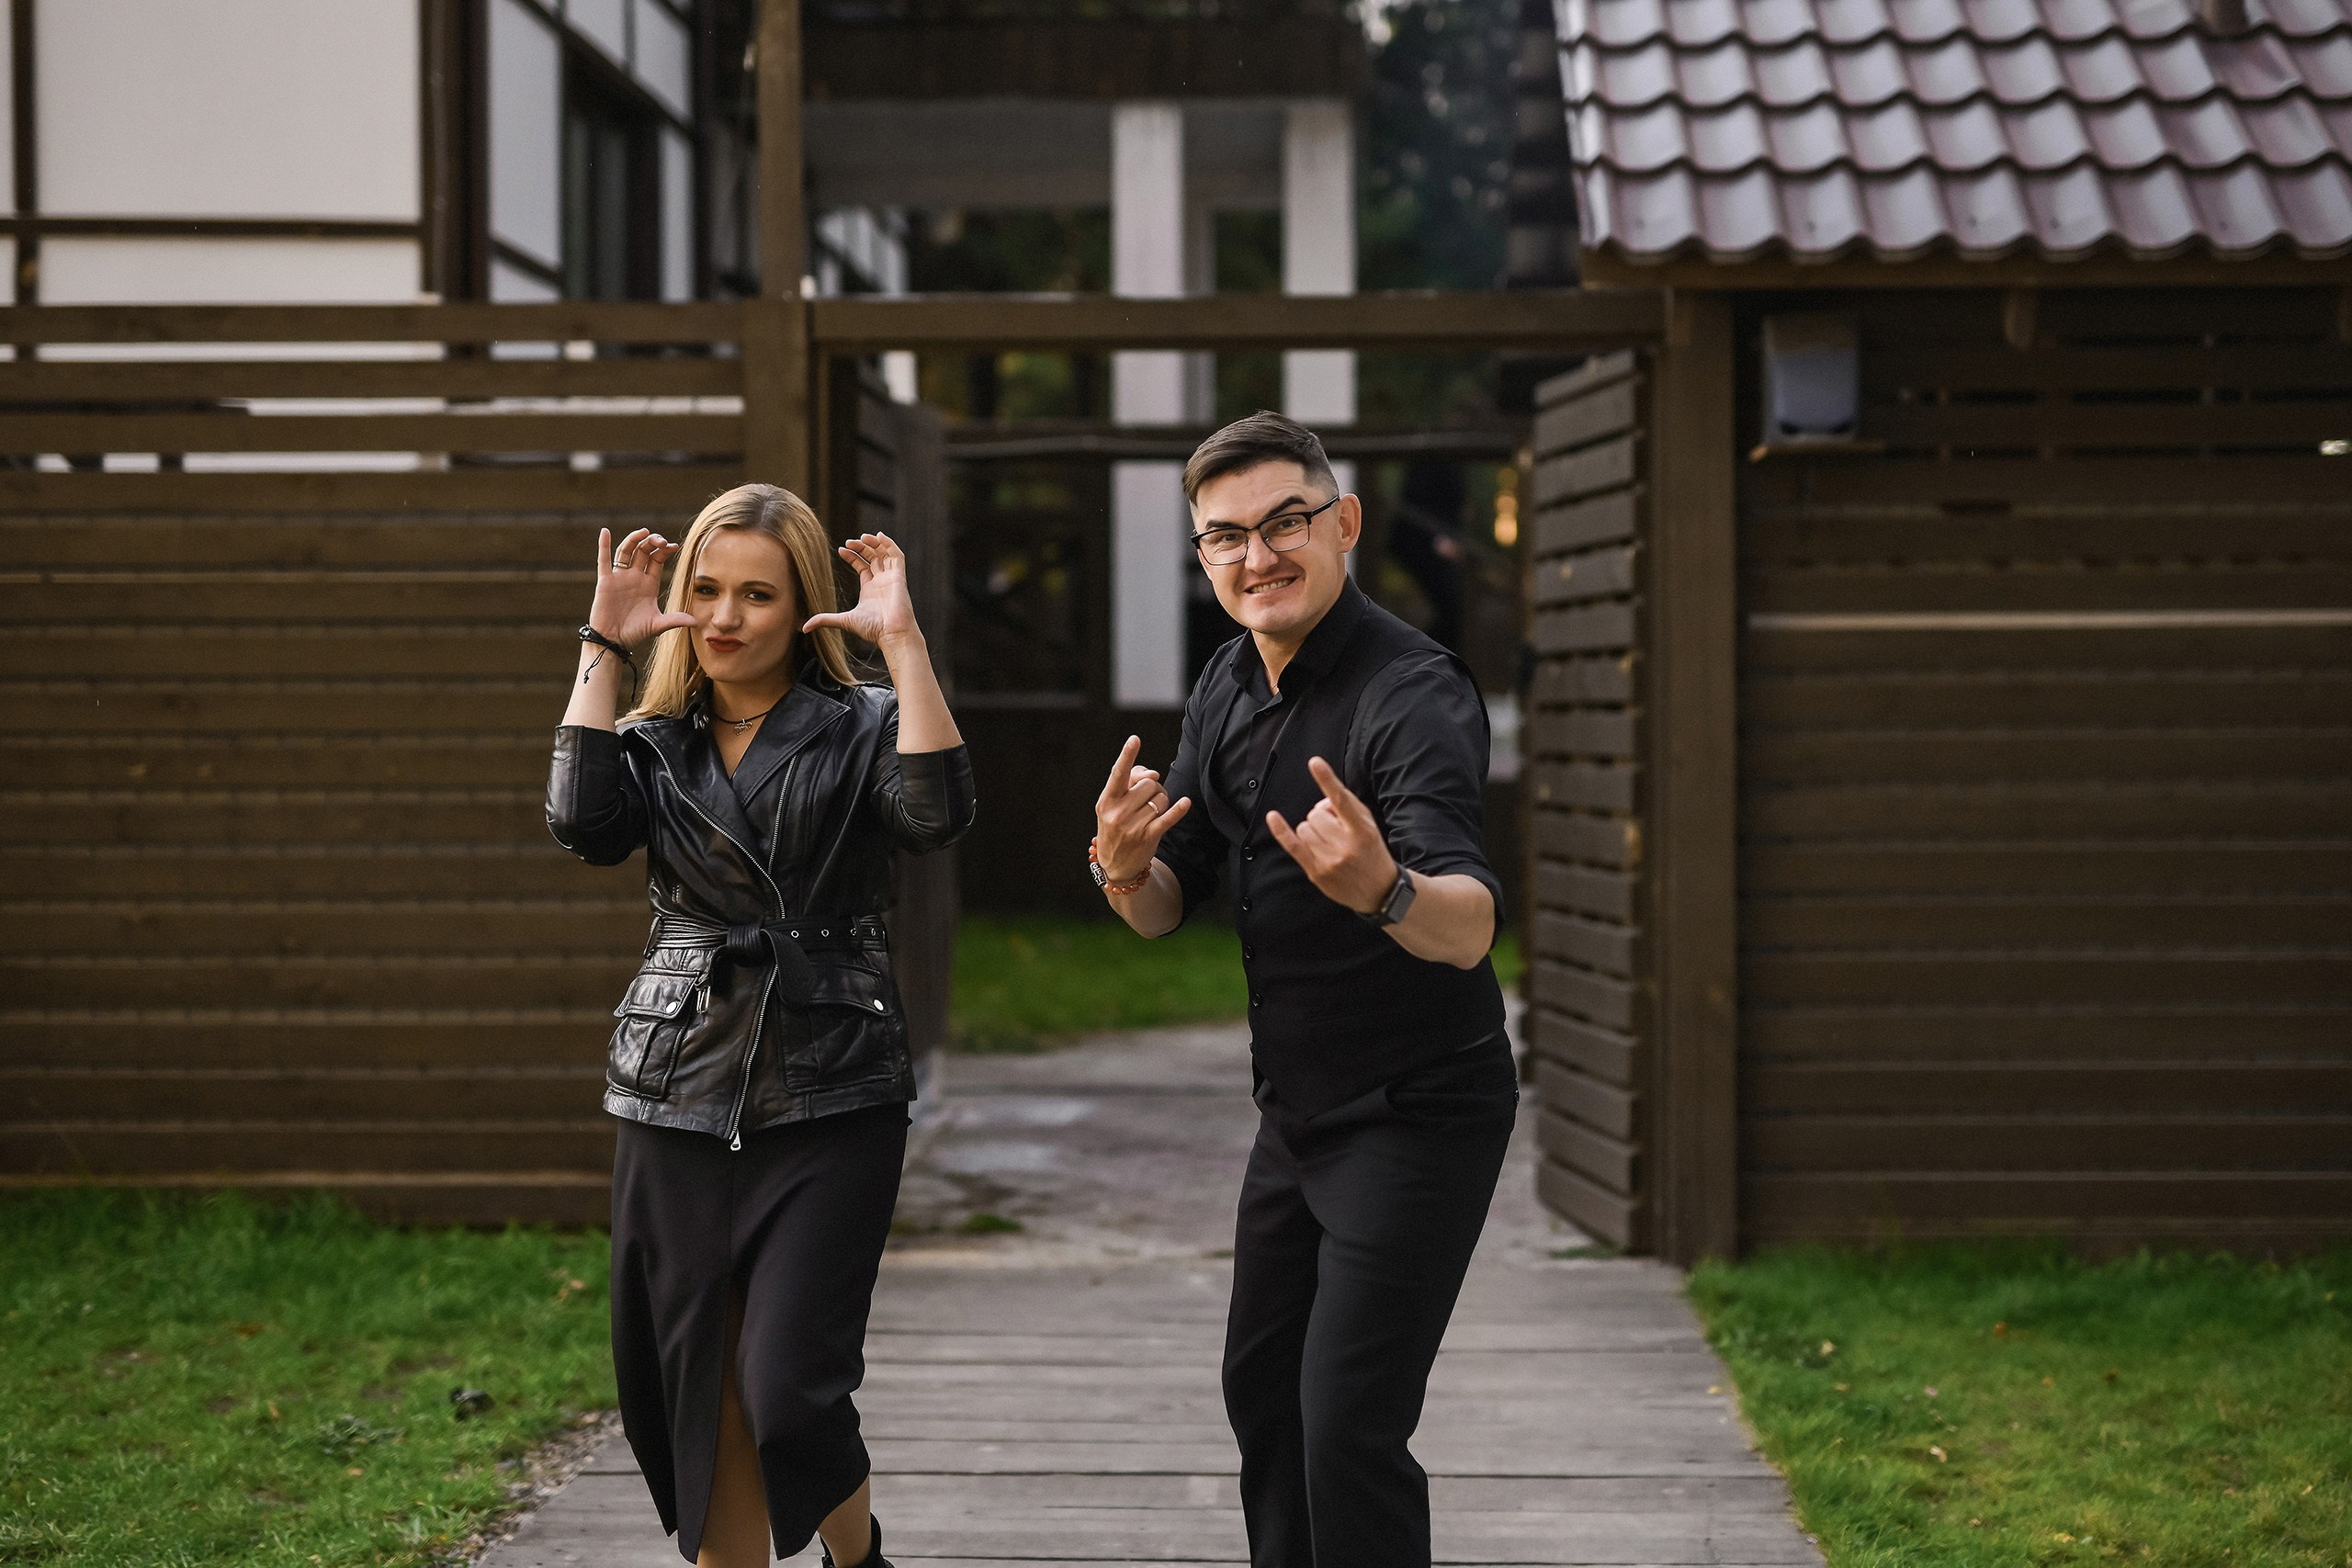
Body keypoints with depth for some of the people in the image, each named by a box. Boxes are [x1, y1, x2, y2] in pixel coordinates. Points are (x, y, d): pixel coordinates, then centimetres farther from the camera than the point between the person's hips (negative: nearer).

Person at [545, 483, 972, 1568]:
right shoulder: (656, 743, 10)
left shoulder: (859, 732, 1)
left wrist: (902, 640, -19)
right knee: (696, 1403, 6)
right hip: (680, 1102, 4)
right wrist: (604, 648, -8)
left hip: (829, 1106, -4)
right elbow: (583, 824, -11)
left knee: (788, 1396, -10)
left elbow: (937, 812, -20)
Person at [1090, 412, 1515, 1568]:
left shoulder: (1413, 693, -23)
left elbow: (1469, 926, -37)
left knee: (1349, 1428, -12)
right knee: (1262, 1389, 19)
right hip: (1298, 1111, 9)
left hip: (1416, 1115, -8)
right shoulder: (1226, 690, 3)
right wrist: (1126, 870, -18)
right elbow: (1167, 908, 5)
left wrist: (1385, 889, -59)